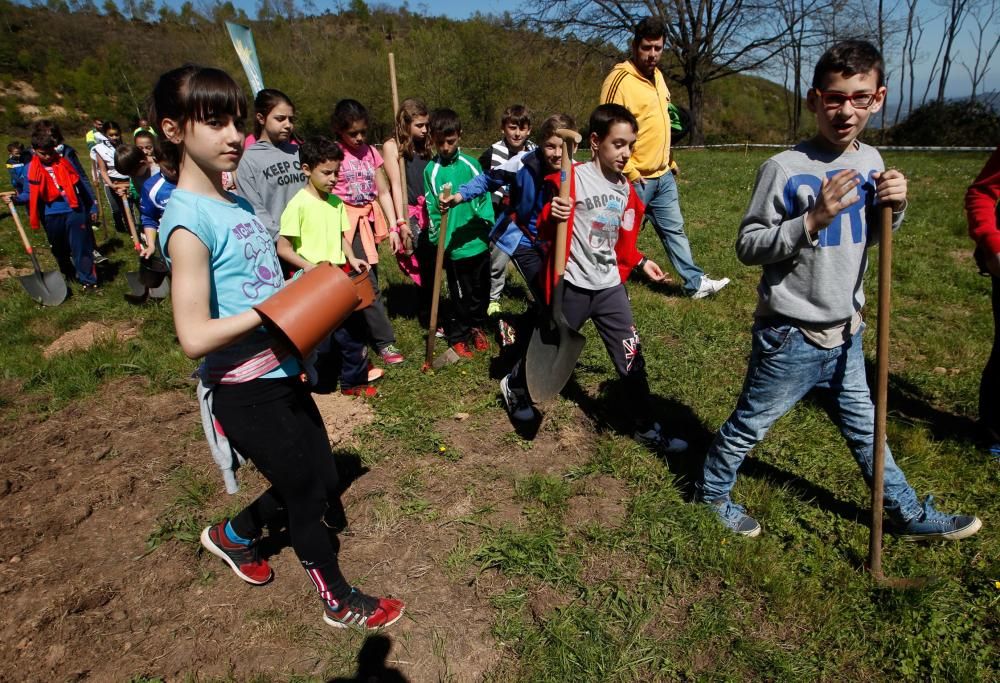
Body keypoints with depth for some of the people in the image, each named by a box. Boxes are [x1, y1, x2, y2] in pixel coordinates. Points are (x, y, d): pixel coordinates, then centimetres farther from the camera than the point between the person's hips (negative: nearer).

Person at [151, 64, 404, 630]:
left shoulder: (238, 203, 7)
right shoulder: (188, 220, -19)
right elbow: (195, 337, -25)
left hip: (282, 375, 8)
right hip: (243, 392, -8)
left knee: (324, 481, 21)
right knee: (308, 493, 10)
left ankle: (234, 535, 47)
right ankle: (340, 602, 37)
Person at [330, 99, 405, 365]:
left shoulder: (370, 152, 8)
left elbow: (383, 191, 9)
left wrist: (393, 226, 3)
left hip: (369, 220, 6)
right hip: (347, 222, -6)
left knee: (367, 279, 7)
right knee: (368, 283, -8)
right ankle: (385, 341, -1)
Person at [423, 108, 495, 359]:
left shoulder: (471, 164, 3)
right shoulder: (431, 170, -5)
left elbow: (484, 197, 7)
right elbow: (432, 208, -6)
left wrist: (490, 228, 1)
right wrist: (437, 239, -12)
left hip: (479, 241, 4)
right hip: (453, 245, -3)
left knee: (481, 290, 17)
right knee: (461, 295, 5)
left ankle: (477, 327, 38)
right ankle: (458, 336, 24)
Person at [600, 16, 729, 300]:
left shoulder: (657, 76, 13)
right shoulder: (620, 80, -14)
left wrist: (669, 161, 19)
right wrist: (629, 172, -21)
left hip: (663, 175, 8)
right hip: (636, 178, -8)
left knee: (675, 230, 13)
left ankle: (695, 283, 21)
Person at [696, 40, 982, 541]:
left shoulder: (870, 162, 3)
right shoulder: (784, 168, -18)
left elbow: (864, 237, 15)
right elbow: (747, 246, -16)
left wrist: (893, 209, -5)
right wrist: (812, 220, -27)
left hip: (845, 333, 7)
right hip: (790, 338, -6)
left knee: (865, 428, 24)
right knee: (749, 425, 10)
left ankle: (908, 515, 43)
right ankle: (712, 492, 33)